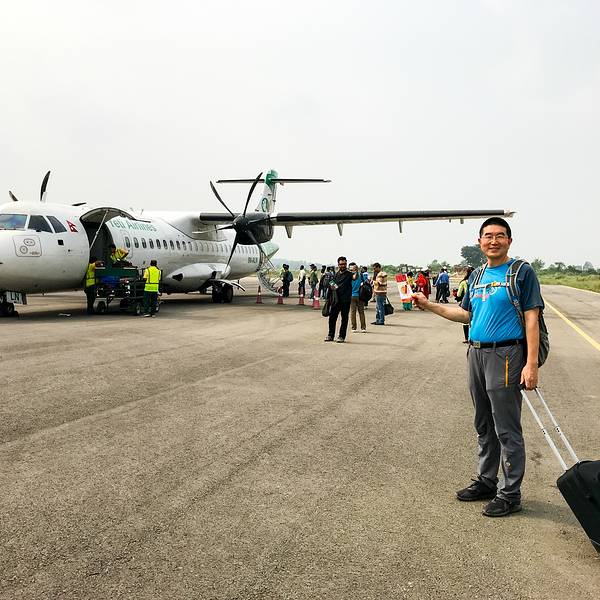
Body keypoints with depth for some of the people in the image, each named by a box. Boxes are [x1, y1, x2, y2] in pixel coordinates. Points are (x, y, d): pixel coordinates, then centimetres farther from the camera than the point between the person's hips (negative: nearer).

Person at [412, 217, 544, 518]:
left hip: (505, 356, -7)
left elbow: (531, 319, -11)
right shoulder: (477, 275, 14)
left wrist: (531, 363, -18)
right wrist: (429, 305, 11)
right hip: (476, 354, 7)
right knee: (484, 426, 17)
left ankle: (510, 493, 12)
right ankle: (486, 481, 31)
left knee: (507, 430, 0)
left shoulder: (522, 272, -6)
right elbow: (465, 314, 18)